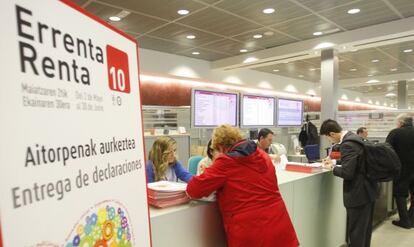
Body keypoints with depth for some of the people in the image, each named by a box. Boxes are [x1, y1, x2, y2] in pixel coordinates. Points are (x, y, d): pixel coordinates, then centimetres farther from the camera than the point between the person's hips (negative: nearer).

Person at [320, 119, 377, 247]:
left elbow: (347, 173, -27)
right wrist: (335, 162, 14)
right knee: (365, 227, 25)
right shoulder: (352, 137, 5)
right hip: (367, 188, 10)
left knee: (356, 231, 5)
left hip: (359, 192, -10)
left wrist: (333, 168, -10)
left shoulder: (347, 144, -26)